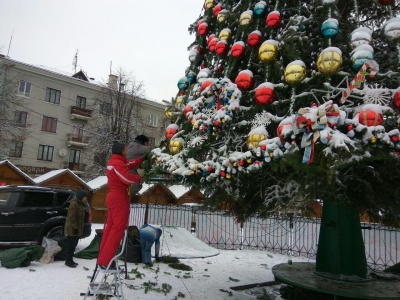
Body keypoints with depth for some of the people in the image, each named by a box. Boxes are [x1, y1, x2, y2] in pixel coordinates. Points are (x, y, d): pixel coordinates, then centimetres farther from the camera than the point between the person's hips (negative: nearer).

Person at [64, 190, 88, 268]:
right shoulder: (74, 204, -17)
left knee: (73, 245, 15)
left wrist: (80, 228, 22)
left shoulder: (80, 204, 14)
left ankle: (70, 260, 24)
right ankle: (68, 261, 5)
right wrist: (75, 227, -21)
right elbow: (72, 217, -21)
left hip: (77, 229, 10)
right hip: (72, 229, -10)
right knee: (70, 245, -3)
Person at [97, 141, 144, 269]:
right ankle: (105, 261, -9)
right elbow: (127, 178, -23)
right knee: (118, 228, -9)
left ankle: (102, 259, 14)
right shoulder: (117, 163, -15)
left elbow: (130, 164, 23)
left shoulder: (113, 162, 17)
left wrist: (143, 158, 20)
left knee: (110, 227, 11)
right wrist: (139, 178, -6)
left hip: (113, 197, 10)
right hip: (119, 197, -10)